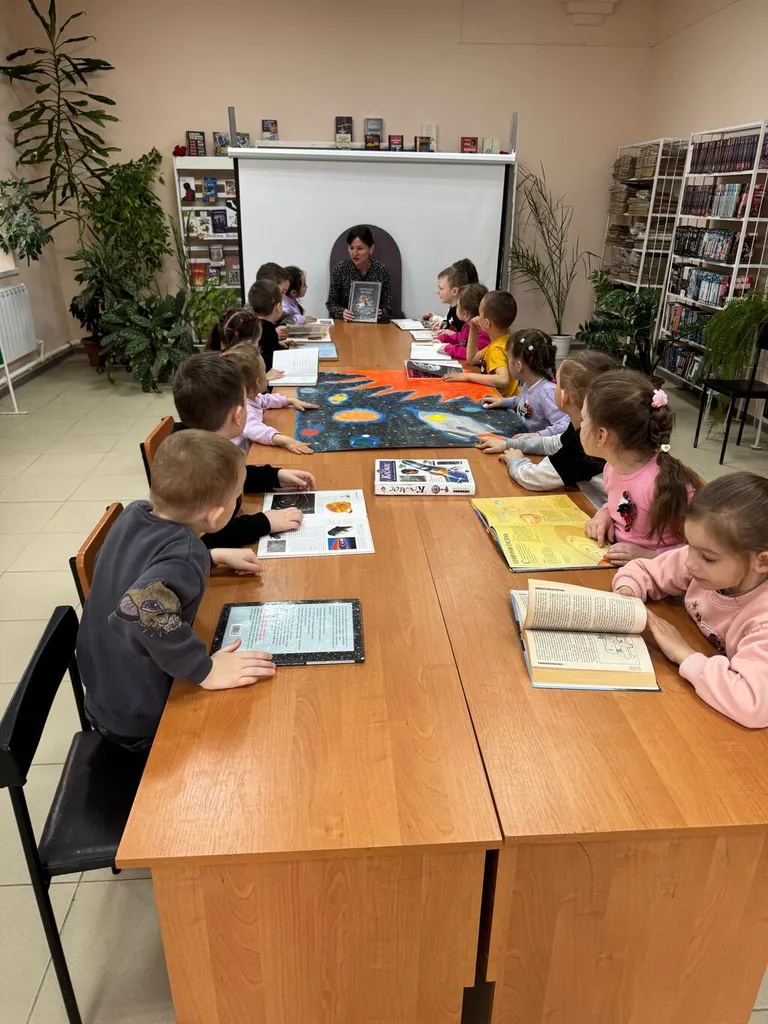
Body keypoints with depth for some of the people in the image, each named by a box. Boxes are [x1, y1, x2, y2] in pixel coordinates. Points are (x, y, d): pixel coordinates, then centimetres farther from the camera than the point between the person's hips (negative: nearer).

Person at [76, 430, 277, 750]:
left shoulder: (135, 514, -8)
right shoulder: (185, 553, -32)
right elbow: (136, 611, -50)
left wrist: (214, 556, 8)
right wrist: (206, 670, -38)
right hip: (138, 720, -7)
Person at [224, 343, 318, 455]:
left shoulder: (251, 397, 4)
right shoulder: (244, 409, -29)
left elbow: (265, 400, 25)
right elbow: (253, 429, -48)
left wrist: (292, 401, 17)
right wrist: (285, 440, -61)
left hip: (252, 452, 10)